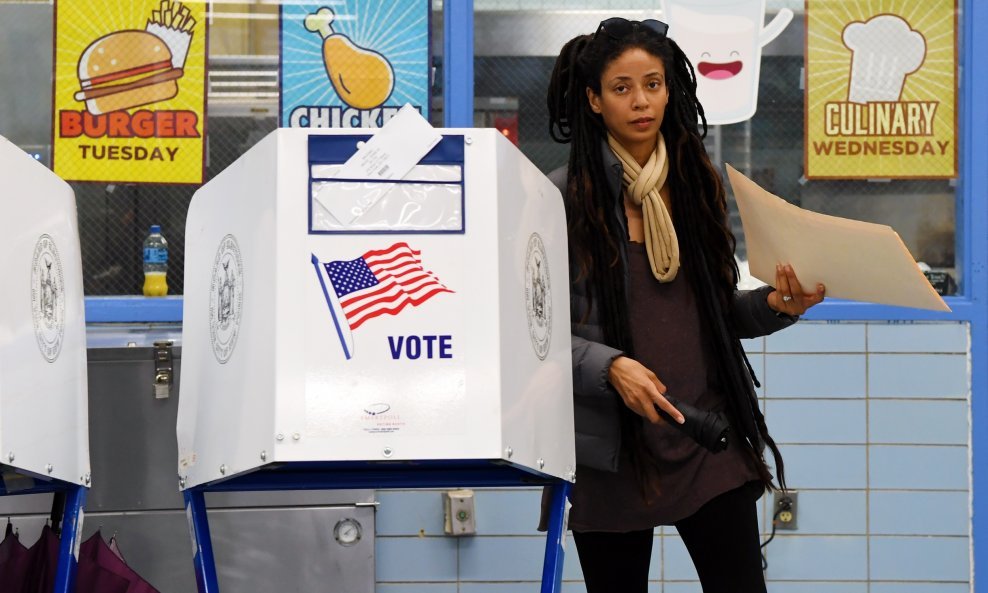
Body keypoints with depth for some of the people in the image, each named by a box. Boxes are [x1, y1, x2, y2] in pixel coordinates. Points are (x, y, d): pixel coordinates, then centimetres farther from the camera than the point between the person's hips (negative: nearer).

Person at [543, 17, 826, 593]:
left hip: (710, 444, 3)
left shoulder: (699, 183, 10)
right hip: (612, 447, -3)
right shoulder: (564, 195, -4)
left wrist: (775, 305, -2)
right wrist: (609, 367, -21)